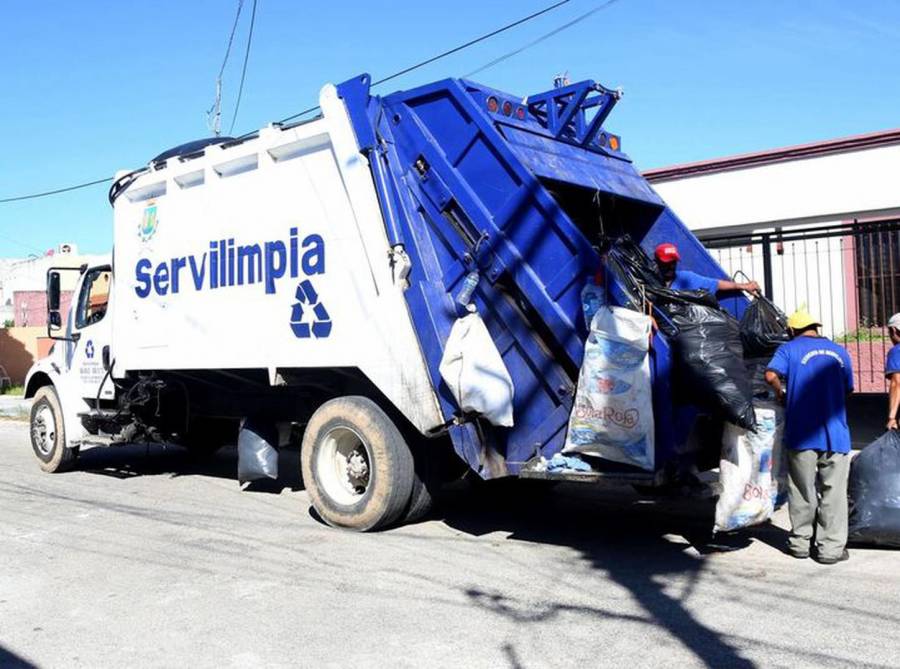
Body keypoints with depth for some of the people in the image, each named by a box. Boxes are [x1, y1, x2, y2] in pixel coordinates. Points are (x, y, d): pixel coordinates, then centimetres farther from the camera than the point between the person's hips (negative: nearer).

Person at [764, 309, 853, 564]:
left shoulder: (789, 349, 1)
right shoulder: (839, 351, 13)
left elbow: (771, 375, -15)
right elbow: (848, 390, 19)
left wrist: (781, 395, 2)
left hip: (802, 434, -2)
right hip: (836, 434, 2)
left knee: (802, 491, 9)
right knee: (833, 493, 7)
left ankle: (800, 543, 18)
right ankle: (831, 548, 10)